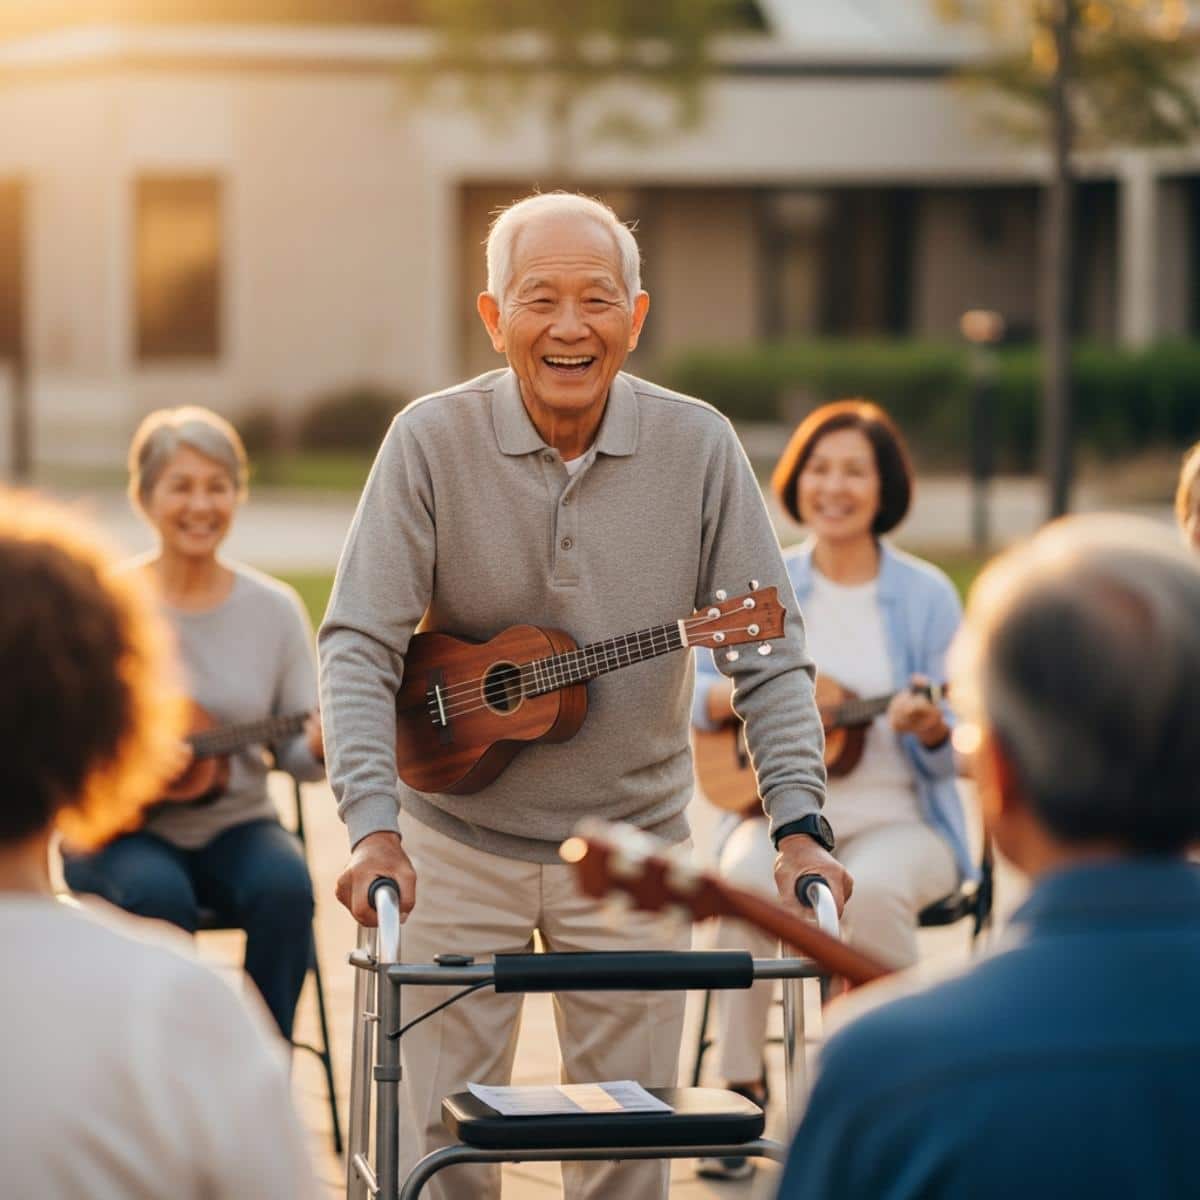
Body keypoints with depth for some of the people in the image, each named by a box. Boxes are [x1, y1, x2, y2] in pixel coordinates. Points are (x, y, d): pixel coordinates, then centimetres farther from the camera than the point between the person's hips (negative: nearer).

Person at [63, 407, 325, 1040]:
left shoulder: (274, 609, 3)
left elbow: (296, 752, 2)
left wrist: (319, 747, -21)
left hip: (233, 826, 2)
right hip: (123, 830, -2)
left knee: (285, 886, -29)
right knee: (160, 895, -34)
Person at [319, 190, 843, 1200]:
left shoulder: (699, 447, -7)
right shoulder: (432, 441, -10)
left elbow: (771, 654, -6)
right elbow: (358, 644, -13)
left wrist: (800, 827, -18)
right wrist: (374, 828, -26)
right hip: (461, 842, -1)